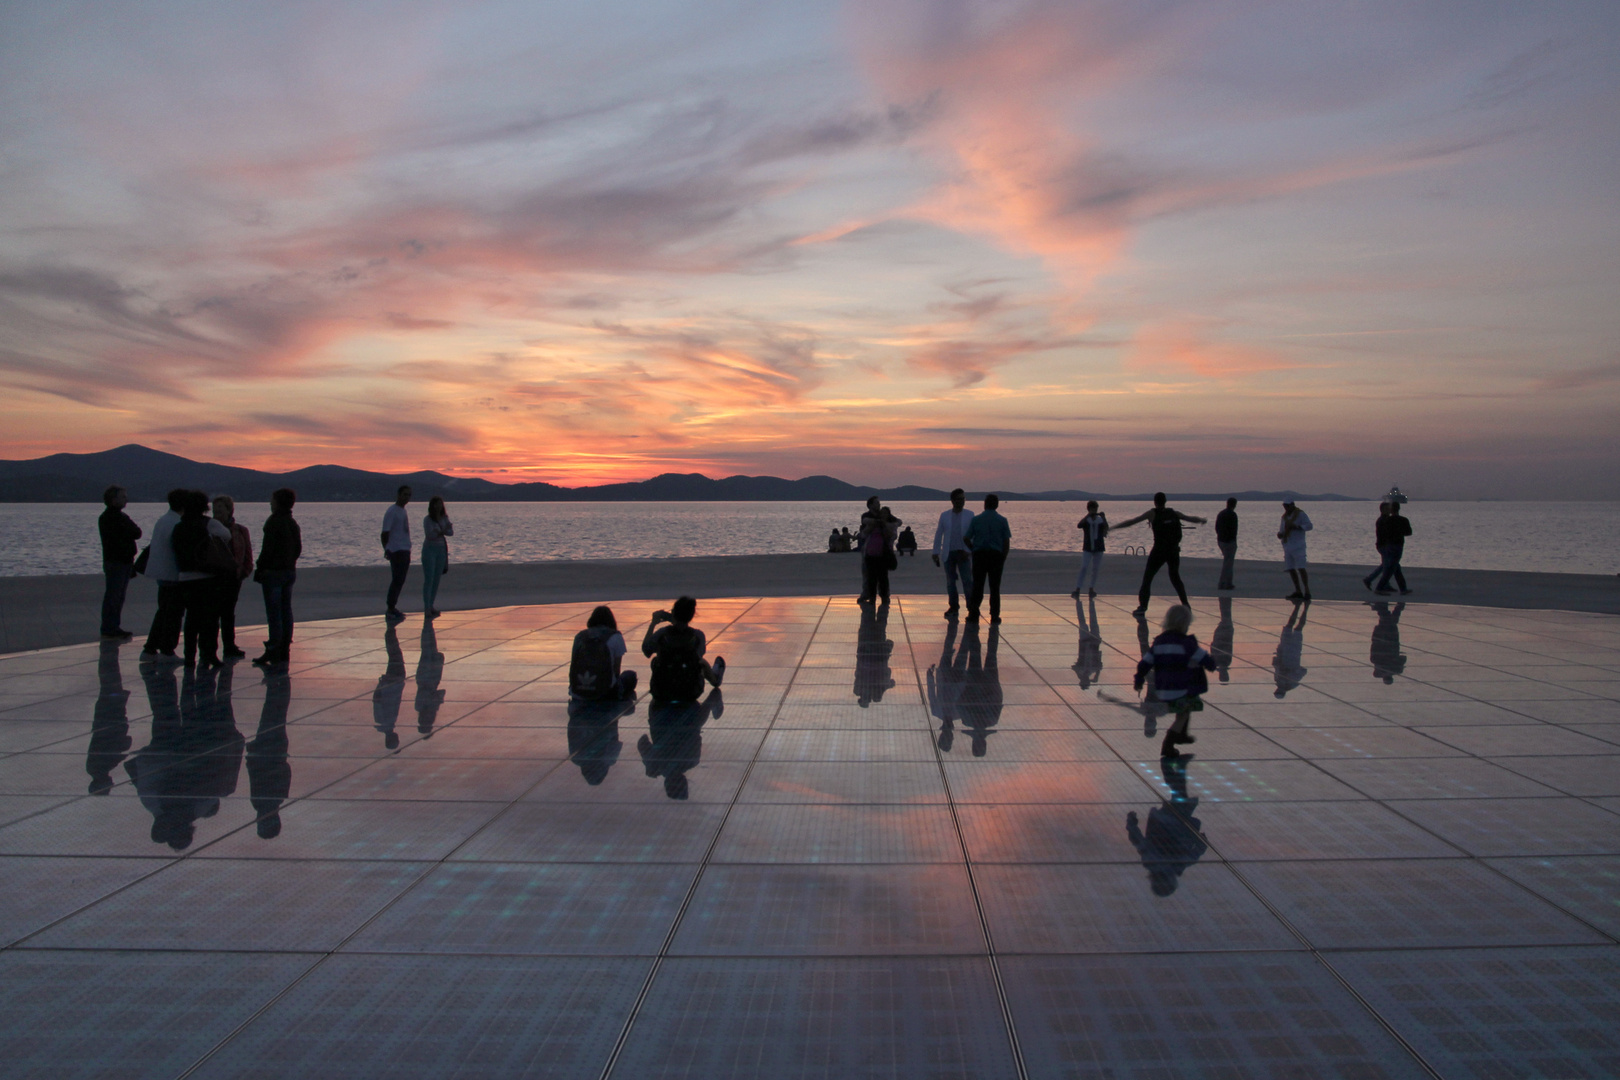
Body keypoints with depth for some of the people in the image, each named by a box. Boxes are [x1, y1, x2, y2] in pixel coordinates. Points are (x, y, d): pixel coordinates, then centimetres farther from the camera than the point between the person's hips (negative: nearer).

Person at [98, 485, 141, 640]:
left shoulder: (122, 516, 18)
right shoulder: (107, 518, -10)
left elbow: (137, 533, 11)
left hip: (125, 561, 9)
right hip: (114, 562, -9)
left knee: (119, 597, 13)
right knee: (112, 597, -7)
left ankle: (114, 628, 19)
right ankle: (108, 630, -4)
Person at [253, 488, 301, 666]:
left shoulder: (274, 522, -13)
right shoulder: (293, 523, 10)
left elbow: (267, 548, -16)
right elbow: (298, 548, 14)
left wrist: (259, 569, -9)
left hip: (273, 572, -8)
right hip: (289, 571, 8)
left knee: (274, 613, -6)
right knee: (286, 611, 10)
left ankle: (273, 652, -5)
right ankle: (284, 651, 14)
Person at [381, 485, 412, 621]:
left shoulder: (403, 511, 18)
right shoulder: (391, 511, -9)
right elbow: (385, 533, -13)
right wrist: (387, 550, -17)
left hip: (405, 551, 9)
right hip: (396, 551, -9)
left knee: (400, 580, 9)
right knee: (397, 580, -9)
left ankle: (393, 608, 14)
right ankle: (390, 609, -7)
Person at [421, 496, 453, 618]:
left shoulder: (444, 518, 6)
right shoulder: (427, 519, -9)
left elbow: (451, 532, -2)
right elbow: (429, 535, -17)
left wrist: (440, 531, -18)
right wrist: (442, 531, -27)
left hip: (441, 549, 5)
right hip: (430, 549, -5)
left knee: (436, 579, 7)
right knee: (428, 579, -8)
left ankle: (431, 606, 14)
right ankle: (426, 608, -9)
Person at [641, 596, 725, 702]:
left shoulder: (661, 634, -16)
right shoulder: (698, 635, -14)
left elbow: (646, 651, 2)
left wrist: (653, 624, 10)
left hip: (661, 694, 0)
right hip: (690, 694, 0)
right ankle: (714, 679, 64)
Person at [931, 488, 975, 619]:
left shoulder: (970, 515, 2)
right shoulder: (944, 516, 7)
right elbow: (938, 535, 9)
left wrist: (968, 551, -11)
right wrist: (936, 553, 3)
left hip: (963, 553, -2)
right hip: (948, 553, 2)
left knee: (967, 581, -7)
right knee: (950, 582, 7)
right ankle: (953, 607, 15)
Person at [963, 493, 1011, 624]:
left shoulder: (976, 520, 0)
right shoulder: (1002, 520, -1)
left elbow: (966, 539, 0)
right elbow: (1007, 542, -3)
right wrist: (1004, 558, 6)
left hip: (979, 555, 0)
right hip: (996, 555, 0)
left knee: (977, 586, 7)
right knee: (995, 587, 6)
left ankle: (974, 614, 3)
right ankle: (995, 616, 6)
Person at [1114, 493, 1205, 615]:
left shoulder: (1152, 513, -1)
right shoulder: (1174, 513, 9)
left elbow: (1131, 522, -3)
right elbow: (1191, 519, 23)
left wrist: (1111, 528, 2)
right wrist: (1201, 520, 45)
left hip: (1159, 550, -4)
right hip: (1174, 550, 4)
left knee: (1147, 578, 1)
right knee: (1175, 578, 21)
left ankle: (1142, 607, -9)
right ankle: (1185, 604, 16)